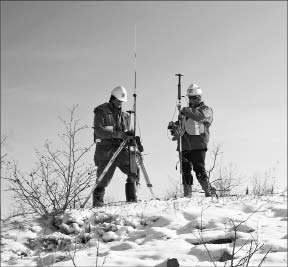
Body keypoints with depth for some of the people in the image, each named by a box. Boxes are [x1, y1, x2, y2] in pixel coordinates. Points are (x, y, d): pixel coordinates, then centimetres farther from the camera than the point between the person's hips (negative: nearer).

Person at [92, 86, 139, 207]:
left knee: (133, 170, -14)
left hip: (121, 148, 4)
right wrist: (119, 134, -22)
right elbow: (99, 131, -13)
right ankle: (97, 202, 10)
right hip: (105, 149, -4)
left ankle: (131, 199, -7)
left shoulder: (124, 115, 19)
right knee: (103, 178, -4)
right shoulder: (101, 112, 1)